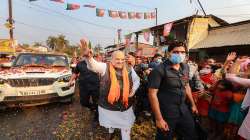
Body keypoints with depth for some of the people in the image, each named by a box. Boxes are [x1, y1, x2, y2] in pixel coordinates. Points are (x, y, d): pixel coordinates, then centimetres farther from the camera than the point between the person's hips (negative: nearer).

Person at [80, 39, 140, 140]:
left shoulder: (129, 69, -5)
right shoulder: (105, 67, -12)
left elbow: (136, 80, 9)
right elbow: (93, 65, -30)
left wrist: (134, 89, -9)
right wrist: (88, 56, -52)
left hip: (125, 105, 1)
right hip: (108, 104, 0)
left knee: (126, 127, 16)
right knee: (110, 122, 28)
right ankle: (111, 131, 61)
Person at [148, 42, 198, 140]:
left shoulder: (185, 67, 3)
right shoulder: (160, 70, -20)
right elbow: (152, 94, -21)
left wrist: (193, 104, 19)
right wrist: (159, 119, -20)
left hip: (183, 110, 7)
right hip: (166, 113, -6)